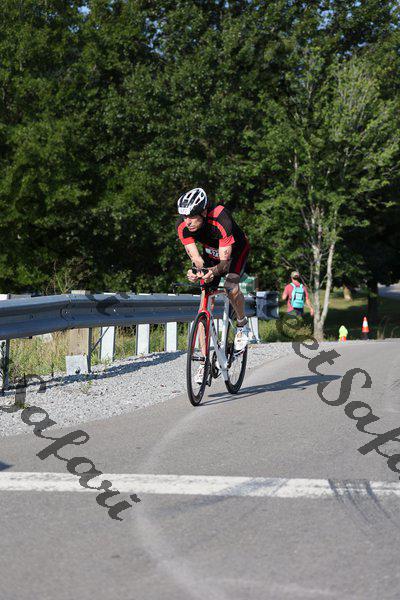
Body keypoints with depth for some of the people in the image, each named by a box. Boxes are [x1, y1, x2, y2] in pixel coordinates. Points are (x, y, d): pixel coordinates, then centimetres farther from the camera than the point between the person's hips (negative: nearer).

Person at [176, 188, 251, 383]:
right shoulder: (182, 226, -28)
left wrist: (213, 271, -61)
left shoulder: (220, 219, -40)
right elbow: (196, 258, -30)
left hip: (236, 251, -4)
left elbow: (225, 260, -40)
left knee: (231, 287, -32)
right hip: (211, 253, 4)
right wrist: (195, 272, -53)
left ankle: (242, 325, -1)